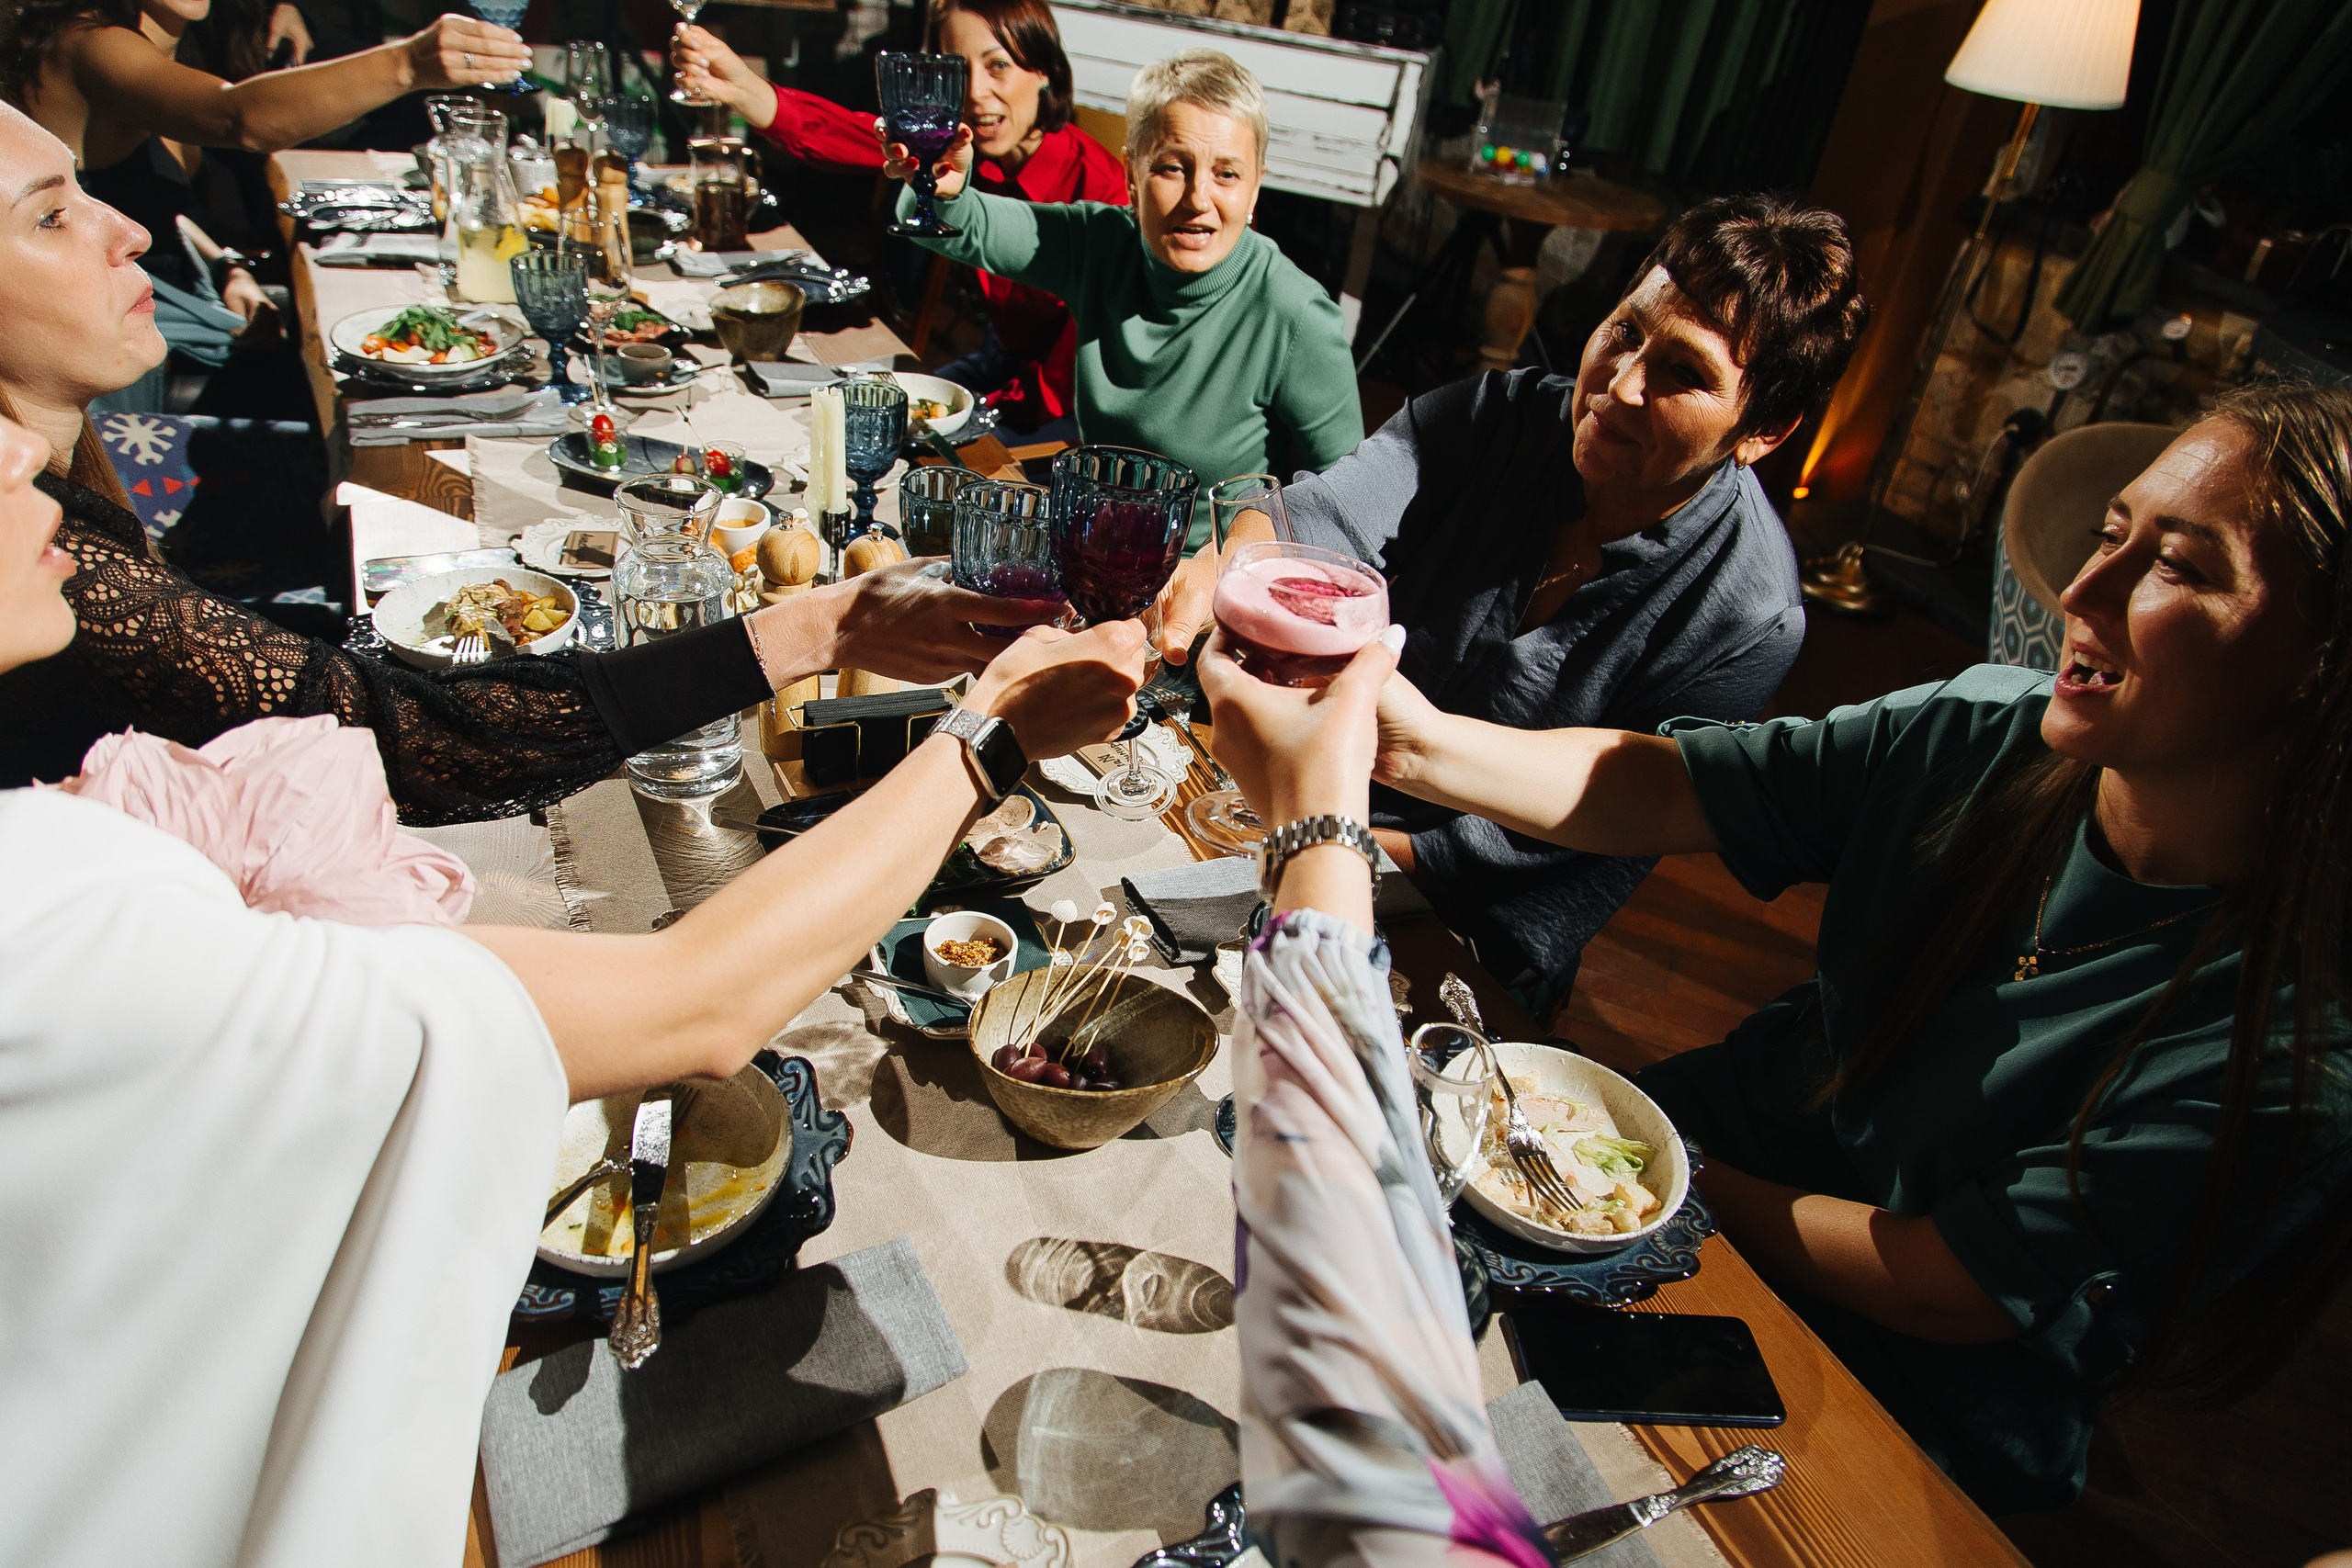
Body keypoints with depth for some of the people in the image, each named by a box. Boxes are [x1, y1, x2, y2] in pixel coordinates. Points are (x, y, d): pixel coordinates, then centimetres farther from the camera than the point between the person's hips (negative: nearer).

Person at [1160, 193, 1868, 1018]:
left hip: (1476, 943, -3)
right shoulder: (1496, 415, -9)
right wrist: (1229, 567, -49)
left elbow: (1593, 848, -15)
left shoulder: (1748, 620, -18)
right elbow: (1327, 510, -25)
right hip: (1321, 800, 4)